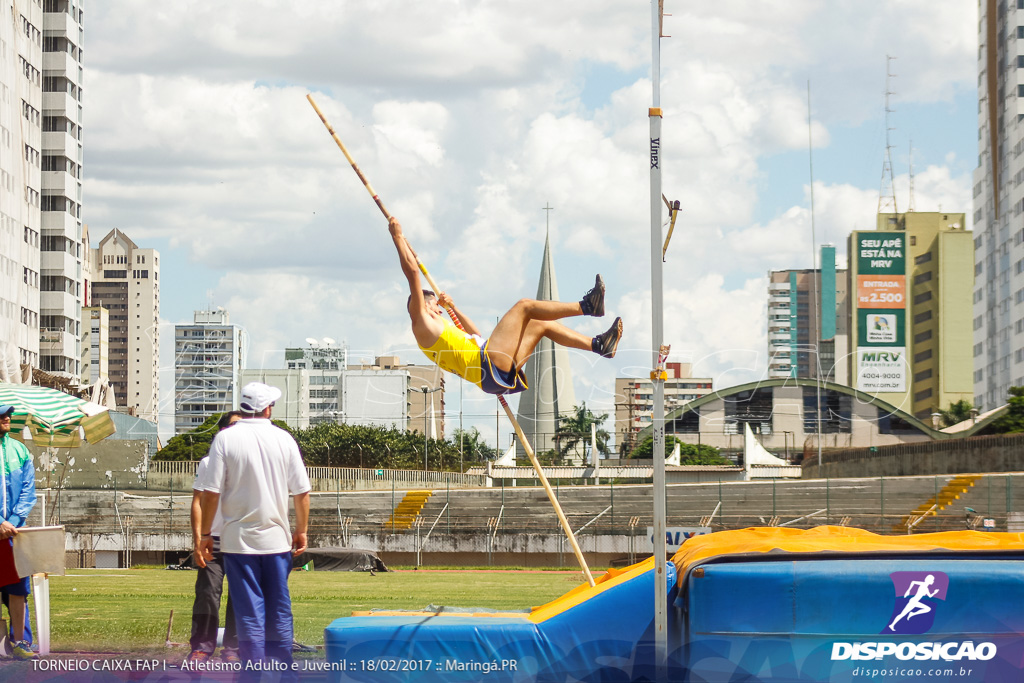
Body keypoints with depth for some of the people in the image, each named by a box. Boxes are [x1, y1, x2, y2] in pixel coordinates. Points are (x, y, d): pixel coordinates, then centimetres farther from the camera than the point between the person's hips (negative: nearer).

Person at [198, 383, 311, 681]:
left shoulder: (225, 439, -7)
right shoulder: (284, 439, -1)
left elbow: (211, 492, -8)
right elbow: (302, 491, 2)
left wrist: (205, 534, 1)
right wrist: (301, 531, 14)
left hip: (238, 539, -2)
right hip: (276, 539, 2)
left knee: (249, 611, 1)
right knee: (280, 609, 11)